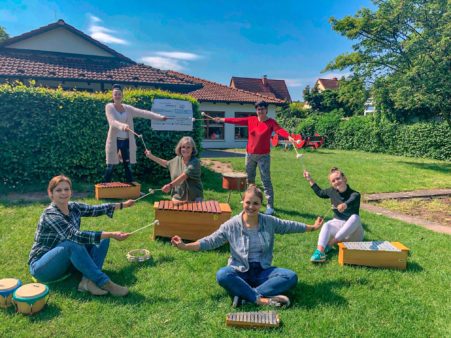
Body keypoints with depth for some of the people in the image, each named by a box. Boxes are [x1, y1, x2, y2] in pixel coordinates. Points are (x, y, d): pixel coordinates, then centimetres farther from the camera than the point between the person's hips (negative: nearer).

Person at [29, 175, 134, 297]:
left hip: (67, 260, 8)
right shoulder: (50, 214, -24)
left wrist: (123, 204, 14)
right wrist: (111, 234, -41)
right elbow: (75, 235, -36)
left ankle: (88, 280, -26)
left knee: (102, 239, -7)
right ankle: (104, 282, -30)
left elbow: (96, 209, 12)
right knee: (72, 244, -36)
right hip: (42, 266, -8)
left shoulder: (73, 207, -2)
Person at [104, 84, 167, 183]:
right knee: (110, 166, 2)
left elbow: (143, 113, -5)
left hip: (126, 141, 3)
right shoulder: (109, 107, -4)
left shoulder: (128, 108, 6)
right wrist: (122, 125, -42)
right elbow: (112, 122, -20)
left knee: (128, 166, 9)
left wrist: (159, 117, -16)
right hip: (114, 141, -3)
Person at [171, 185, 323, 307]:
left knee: (291, 277, -24)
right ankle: (262, 299, -30)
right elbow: (210, 241, -8)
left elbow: (290, 226, 13)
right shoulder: (232, 225, -7)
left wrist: (312, 228, 20)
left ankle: (243, 294, -29)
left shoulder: (269, 222, 0)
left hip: (263, 271, 3)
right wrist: (185, 246, -19)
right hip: (240, 272, -2)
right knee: (222, 275, -35)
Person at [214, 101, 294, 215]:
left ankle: (270, 206, -4)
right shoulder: (251, 120, 4)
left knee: (266, 180, -5)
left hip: (263, 156, -4)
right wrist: (222, 119, 7)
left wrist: (288, 136, -43)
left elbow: (279, 129, -24)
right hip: (249, 155, 5)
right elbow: (237, 120, 6)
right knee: (249, 178, 18)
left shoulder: (271, 122, -8)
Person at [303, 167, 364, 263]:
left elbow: (351, 201, -41)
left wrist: (345, 205, -65)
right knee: (326, 225, -28)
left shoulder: (354, 194, -16)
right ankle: (319, 251, -49)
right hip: (337, 223, 3)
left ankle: (330, 244, -33)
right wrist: (310, 180, 22)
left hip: (352, 230, -3)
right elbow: (320, 193, 23)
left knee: (355, 217, -34)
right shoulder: (332, 191, 1)